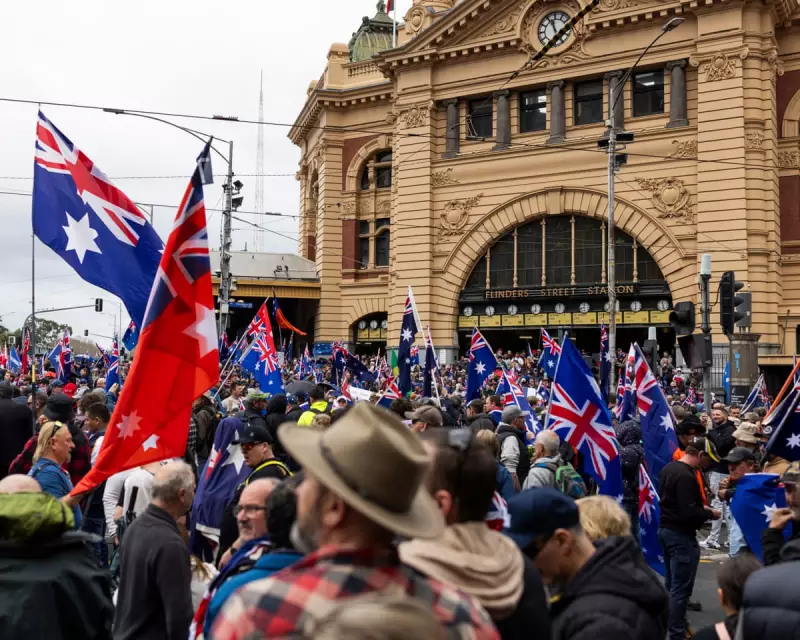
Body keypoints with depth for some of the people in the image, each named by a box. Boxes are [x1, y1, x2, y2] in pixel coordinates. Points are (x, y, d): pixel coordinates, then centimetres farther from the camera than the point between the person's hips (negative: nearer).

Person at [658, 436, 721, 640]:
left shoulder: (669, 468, 7)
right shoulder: (686, 476, -24)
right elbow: (688, 513, -26)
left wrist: (700, 507, 12)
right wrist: (710, 514, -9)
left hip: (666, 529, 10)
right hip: (681, 535, -10)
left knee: (672, 584, 20)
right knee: (681, 588, -3)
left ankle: (671, 623, 30)